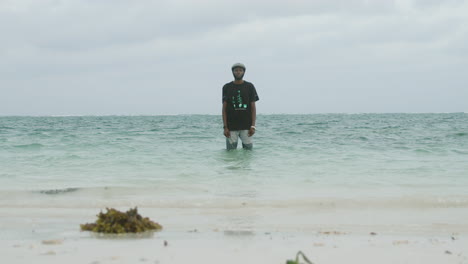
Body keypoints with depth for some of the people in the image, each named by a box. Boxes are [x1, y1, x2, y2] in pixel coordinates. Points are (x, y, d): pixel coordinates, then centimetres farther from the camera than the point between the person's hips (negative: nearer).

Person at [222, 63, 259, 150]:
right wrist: (225, 127, -4)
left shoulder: (249, 86, 7)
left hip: (246, 126, 0)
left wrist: (253, 126, -5)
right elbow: (224, 108, 5)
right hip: (231, 127, 0)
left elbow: (253, 107, 5)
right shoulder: (227, 87, 6)